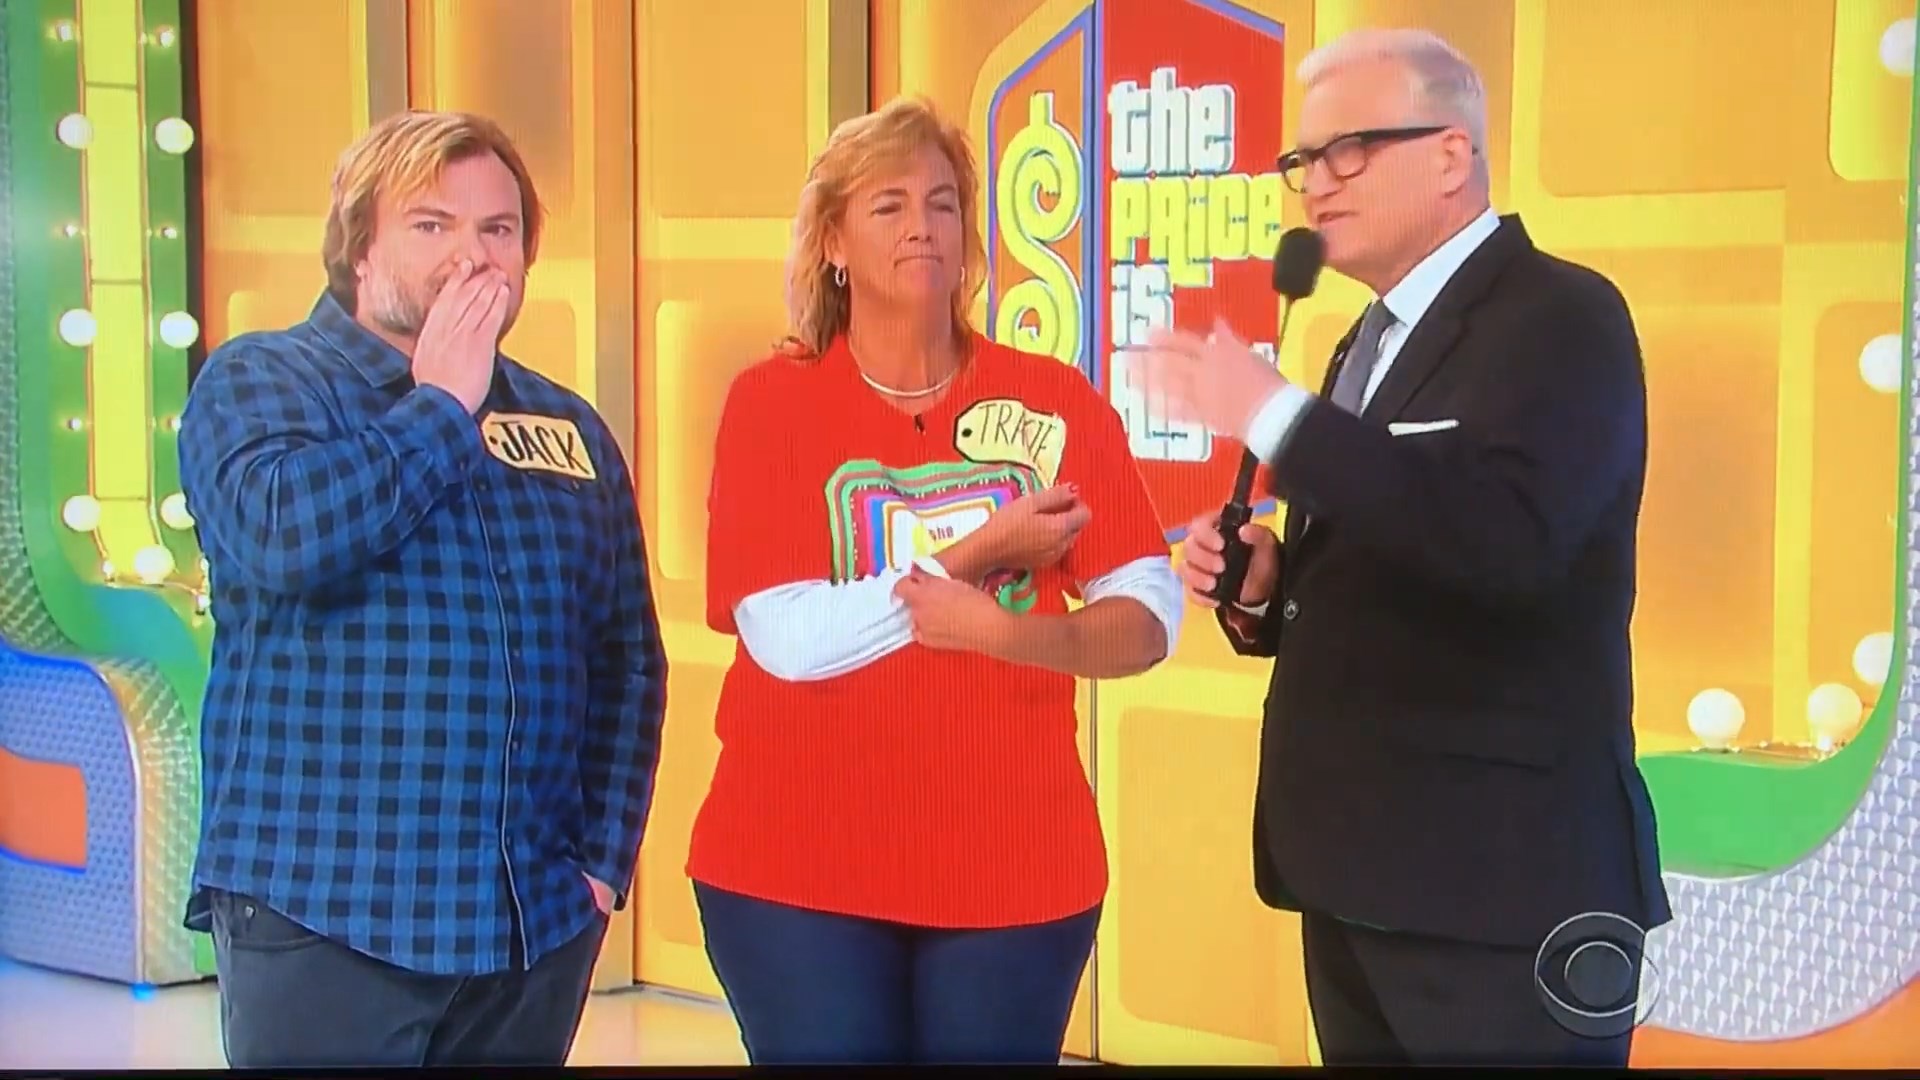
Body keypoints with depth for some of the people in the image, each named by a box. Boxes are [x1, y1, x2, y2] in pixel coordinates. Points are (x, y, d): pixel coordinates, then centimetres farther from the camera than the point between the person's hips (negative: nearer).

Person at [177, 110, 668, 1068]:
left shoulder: (569, 430, 13)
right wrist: (442, 405, -10)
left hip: (539, 924, 5)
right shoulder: (259, 381, 0)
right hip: (325, 916, -5)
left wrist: (605, 855, 6)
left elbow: (627, 658, 15)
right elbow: (284, 534, -22)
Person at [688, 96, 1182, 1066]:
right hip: (798, 871, -2)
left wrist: (1003, 630, -22)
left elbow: (1150, 619, -5)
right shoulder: (770, 400, -3)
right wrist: (975, 556, -15)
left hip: (1014, 871, 2)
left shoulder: (1054, 402, 1)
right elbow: (786, 637, -14)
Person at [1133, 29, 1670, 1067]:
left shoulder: (1562, 316, -11)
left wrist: (1273, 414, -25)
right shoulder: (1372, 339, 16)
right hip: (1360, 870, 9)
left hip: (1499, 875, -8)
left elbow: (1508, 541, -29)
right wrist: (1264, 589, 1)